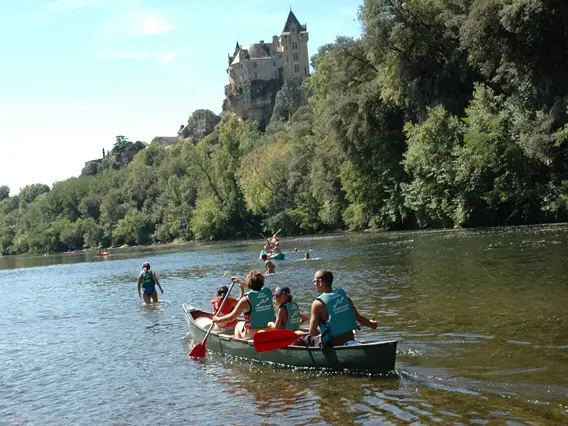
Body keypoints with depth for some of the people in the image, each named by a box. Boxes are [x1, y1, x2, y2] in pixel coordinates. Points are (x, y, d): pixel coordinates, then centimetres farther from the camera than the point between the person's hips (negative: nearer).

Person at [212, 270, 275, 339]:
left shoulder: (246, 300, -17)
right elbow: (255, 287, 23)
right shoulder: (268, 292, -2)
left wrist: (218, 319, 8)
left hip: (252, 335, -5)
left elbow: (231, 317, -9)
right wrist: (240, 282, 34)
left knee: (239, 325, 28)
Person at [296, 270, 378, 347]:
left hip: (332, 346, -6)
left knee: (299, 338, 7)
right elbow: (359, 318, 7)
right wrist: (371, 324, 27)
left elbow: (312, 333, -13)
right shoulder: (344, 297, 1)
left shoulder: (318, 304, -14)